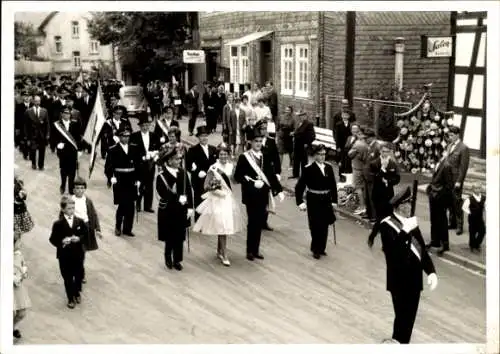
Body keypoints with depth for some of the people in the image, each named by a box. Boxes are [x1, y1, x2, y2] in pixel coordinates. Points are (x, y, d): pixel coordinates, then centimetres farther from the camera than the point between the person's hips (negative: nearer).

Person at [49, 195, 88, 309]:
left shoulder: (79, 221, -6)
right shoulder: (58, 224, -14)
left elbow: (85, 234, 3)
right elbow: (53, 239, -10)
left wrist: (79, 238, -17)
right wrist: (62, 241, -28)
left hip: (78, 254, 3)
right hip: (65, 256, -3)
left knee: (79, 275, 17)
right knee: (68, 278, 9)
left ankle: (77, 294, 41)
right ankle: (70, 298, 26)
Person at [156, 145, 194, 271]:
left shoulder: (183, 173, 0)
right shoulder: (161, 176, -12)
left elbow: (189, 191, 1)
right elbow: (164, 194, -20)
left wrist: (190, 207, -4)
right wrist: (178, 198, -24)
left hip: (181, 210, 3)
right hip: (168, 210, -3)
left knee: (179, 236, 8)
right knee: (170, 237, 6)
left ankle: (177, 260, 21)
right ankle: (168, 257, 30)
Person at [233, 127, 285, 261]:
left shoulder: (265, 157, 8)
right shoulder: (244, 157, -6)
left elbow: (271, 175, 5)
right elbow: (237, 176, -9)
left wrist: (279, 190, -4)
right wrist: (252, 183, -18)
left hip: (263, 194, 5)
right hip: (251, 194, -4)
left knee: (260, 222, 8)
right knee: (253, 222, -3)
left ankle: (256, 249, 18)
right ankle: (250, 250, 8)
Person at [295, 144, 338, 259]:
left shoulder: (329, 167, 4)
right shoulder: (309, 169, -11)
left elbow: (333, 185, 10)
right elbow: (299, 186, -11)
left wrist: (334, 200, 6)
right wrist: (300, 202, -16)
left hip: (326, 200, 5)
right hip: (314, 200, -5)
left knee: (325, 225, 10)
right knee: (316, 225, -2)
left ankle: (321, 248, 25)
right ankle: (315, 249, 12)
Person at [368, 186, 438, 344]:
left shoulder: (411, 223, 9)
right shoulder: (386, 225, -12)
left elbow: (422, 249, 10)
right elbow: (392, 251, -25)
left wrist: (431, 271, -2)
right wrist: (405, 231, -30)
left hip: (414, 279, 7)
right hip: (400, 281, -6)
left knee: (409, 319, 14)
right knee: (402, 320, -4)